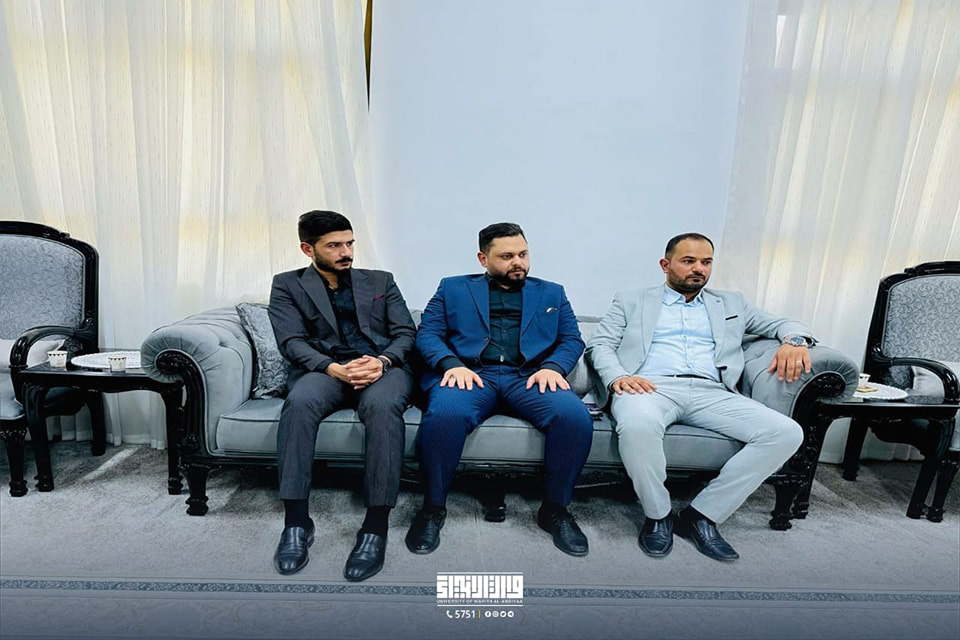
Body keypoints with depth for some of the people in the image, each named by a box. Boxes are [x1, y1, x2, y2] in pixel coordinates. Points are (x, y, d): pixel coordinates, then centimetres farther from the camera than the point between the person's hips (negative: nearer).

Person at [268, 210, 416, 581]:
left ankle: (376, 526, -29)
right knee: (300, 401, -35)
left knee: (382, 405, -35)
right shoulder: (287, 285, 14)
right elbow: (292, 342, 0)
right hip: (325, 369, 0)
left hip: (384, 367, 1)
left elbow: (406, 332, 9)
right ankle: (296, 521, -24)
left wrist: (383, 361, -14)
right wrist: (334, 368, -20)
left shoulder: (380, 281, 19)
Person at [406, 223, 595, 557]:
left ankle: (555, 508, -4)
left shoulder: (551, 293, 23)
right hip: (469, 374, -1)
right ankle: (433, 507, -8)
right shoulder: (452, 288, 19)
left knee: (576, 417, -29)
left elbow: (572, 339, 14)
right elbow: (427, 333, 8)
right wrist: (452, 364, -12)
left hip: (529, 377, 2)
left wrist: (553, 366, -8)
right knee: (444, 415, -35)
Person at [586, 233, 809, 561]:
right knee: (637, 426, -38)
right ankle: (657, 515, -9)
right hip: (651, 386, -3)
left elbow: (781, 323, 27)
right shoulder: (631, 302, 18)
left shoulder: (730, 303, 28)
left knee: (787, 433, -20)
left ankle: (701, 515, -8)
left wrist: (795, 339, 0)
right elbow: (599, 344, 8)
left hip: (711, 393, 4)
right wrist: (617, 376, -14)